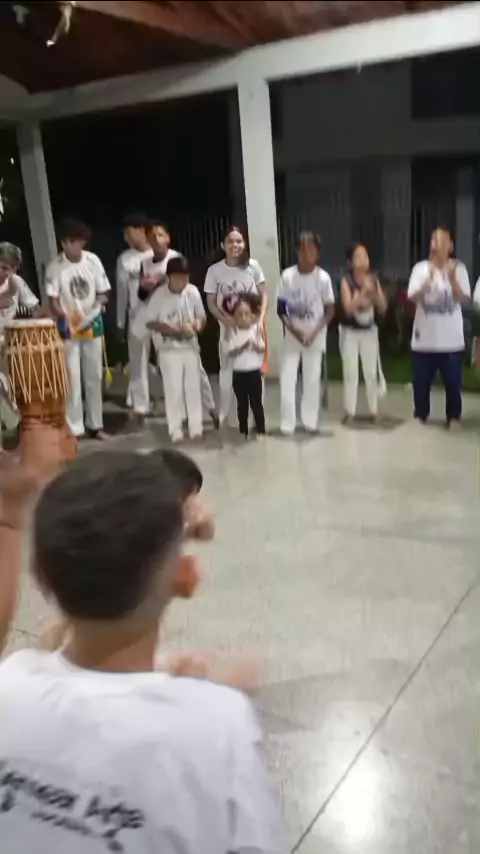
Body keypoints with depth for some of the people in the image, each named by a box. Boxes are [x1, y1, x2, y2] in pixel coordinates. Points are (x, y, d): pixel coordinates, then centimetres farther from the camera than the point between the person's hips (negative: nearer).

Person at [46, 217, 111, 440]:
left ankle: (95, 424, 22)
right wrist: (68, 319, -25)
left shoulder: (93, 261, -4)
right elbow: (53, 302, -9)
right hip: (68, 329, -3)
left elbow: (103, 294, 3)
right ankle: (74, 429, 5)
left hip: (93, 327, 3)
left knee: (94, 377, 10)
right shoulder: (55, 267, -10)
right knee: (72, 379, -2)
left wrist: (99, 306, -17)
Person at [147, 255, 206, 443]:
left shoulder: (193, 291, -4)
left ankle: (196, 427, 17)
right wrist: (174, 330, -21)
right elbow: (150, 322, -9)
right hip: (168, 348, -3)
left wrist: (196, 326, -17)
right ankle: (175, 429, 11)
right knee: (174, 388, -1)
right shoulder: (159, 295, -12)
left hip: (190, 346, 3)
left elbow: (202, 317, 6)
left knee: (193, 386, 7)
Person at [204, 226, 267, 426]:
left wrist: (260, 321, -12)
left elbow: (263, 295, 0)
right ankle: (223, 413, 21)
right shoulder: (214, 270, -7)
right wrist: (228, 321, -17)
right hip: (228, 327, 0)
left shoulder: (253, 265, -7)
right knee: (227, 370, 9)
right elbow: (211, 303, -4)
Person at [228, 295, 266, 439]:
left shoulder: (256, 329, -4)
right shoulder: (234, 332, -2)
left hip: (254, 372, -2)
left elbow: (262, 350, -9)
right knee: (242, 404, 12)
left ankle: (261, 431, 11)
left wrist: (255, 344, -28)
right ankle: (243, 432, 22)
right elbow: (231, 352, -10)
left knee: (256, 403, 3)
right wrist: (243, 346, -24)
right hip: (238, 373, 2)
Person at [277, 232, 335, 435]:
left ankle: (310, 421, 17)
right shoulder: (287, 276, -8)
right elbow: (280, 309, -4)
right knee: (287, 379, -4)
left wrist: (314, 333, -15)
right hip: (292, 335, 1)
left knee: (312, 379, 5)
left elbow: (330, 310, -5)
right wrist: (295, 331, -13)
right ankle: (287, 423, 5)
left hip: (315, 336, 0)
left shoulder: (323, 278, -10)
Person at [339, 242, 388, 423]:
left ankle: (374, 410, 17)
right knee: (350, 372, 1)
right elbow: (348, 309, -21)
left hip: (369, 331, 3)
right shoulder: (346, 281, -11)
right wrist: (363, 292, -28)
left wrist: (374, 293, -19)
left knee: (371, 372, 6)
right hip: (350, 332, -3)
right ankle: (350, 411, 9)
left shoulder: (374, 280, -2)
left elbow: (383, 308, -4)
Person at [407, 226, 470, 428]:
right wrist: (428, 279, -22)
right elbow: (413, 297, -9)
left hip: (451, 337, 0)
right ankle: (421, 414, 24)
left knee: (453, 381, 5)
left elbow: (463, 298, -9)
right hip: (425, 337, 1)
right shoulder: (420, 268, 1)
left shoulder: (458, 268, 0)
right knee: (422, 380, 8)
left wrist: (452, 277, -22)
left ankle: (453, 416, 19)